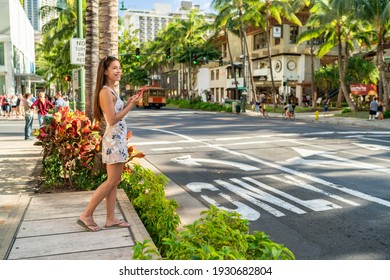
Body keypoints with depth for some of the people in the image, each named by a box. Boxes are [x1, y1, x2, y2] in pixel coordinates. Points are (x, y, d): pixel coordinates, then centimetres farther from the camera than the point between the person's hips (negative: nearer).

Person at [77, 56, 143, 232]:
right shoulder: (105, 92, -14)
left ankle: (111, 218, 16)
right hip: (114, 140, -10)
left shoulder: (112, 91, 16)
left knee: (114, 181, 10)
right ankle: (86, 215, 4)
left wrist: (128, 104, 8)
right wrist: (130, 106, -14)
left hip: (118, 139, 10)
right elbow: (112, 119, -19)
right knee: (112, 181, -4)